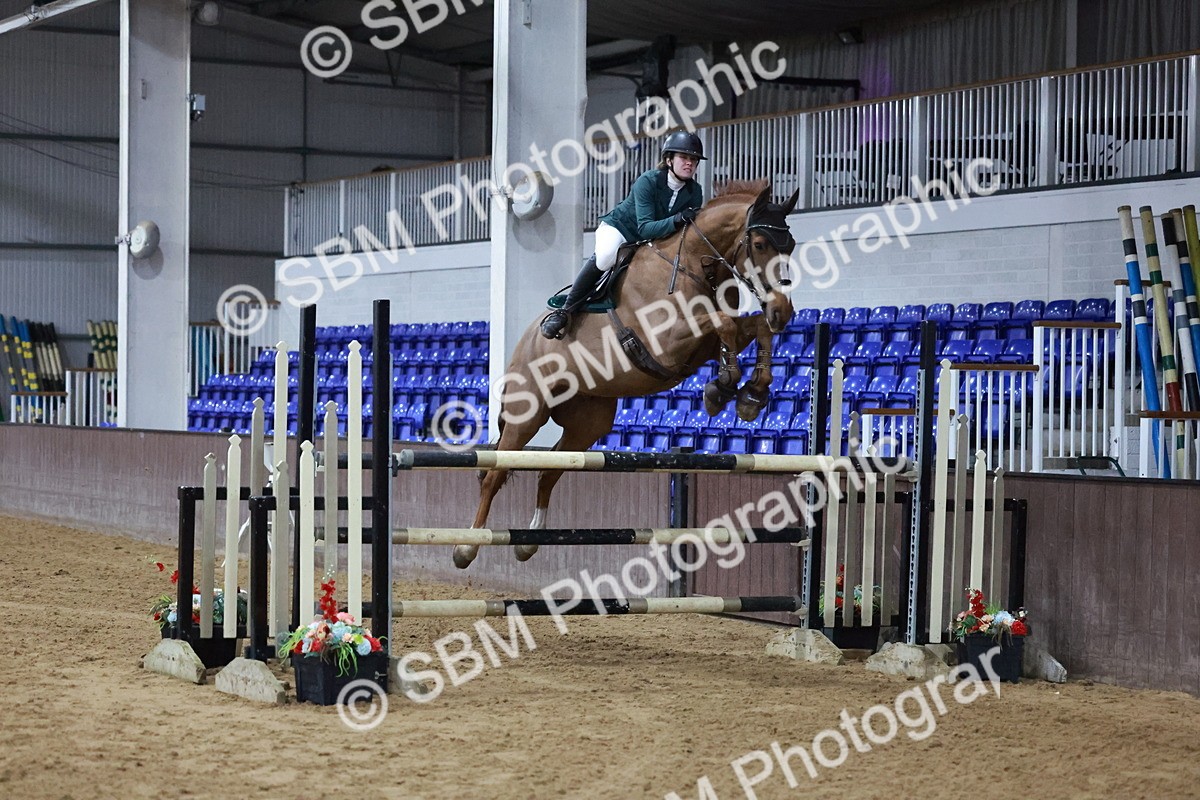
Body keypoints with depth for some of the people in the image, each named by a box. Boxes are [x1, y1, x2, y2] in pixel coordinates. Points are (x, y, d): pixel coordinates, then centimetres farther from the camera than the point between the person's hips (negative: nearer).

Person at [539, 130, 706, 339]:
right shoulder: (647, 182, -26)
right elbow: (645, 228, -34)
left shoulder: (695, 192, -11)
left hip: (656, 241, 7)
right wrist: (677, 220, -49)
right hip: (619, 228, -7)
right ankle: (565, 311, -29)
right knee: (605, 256, -36)